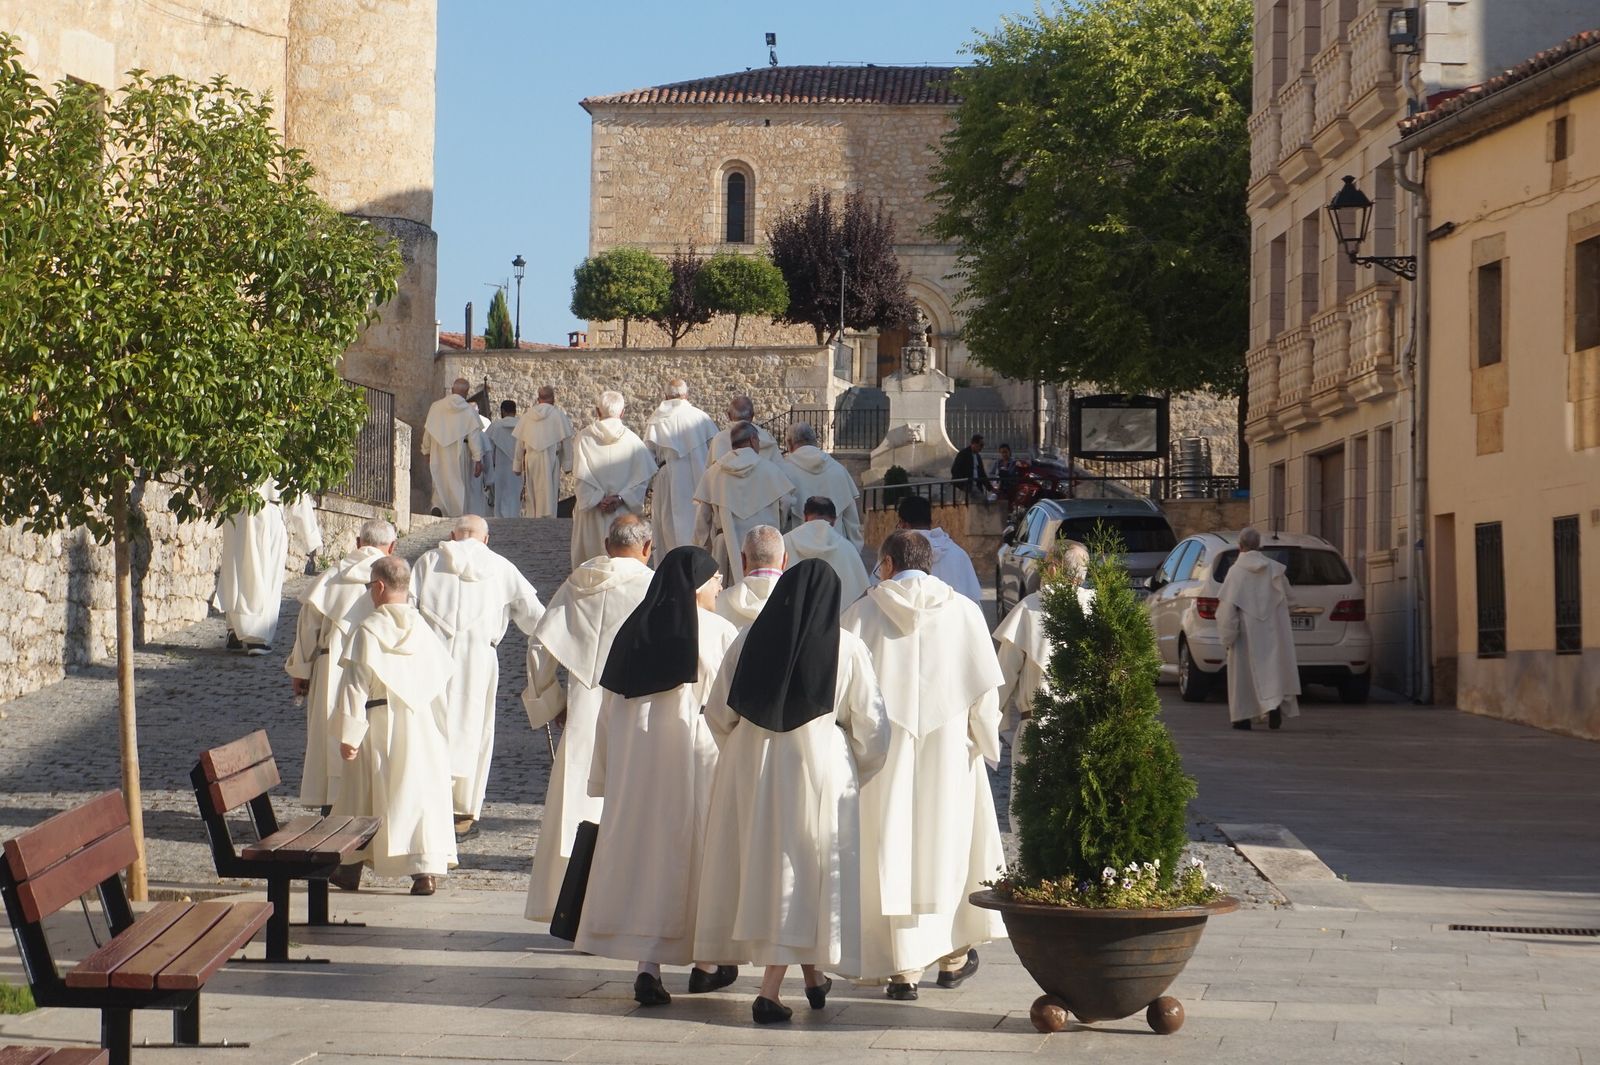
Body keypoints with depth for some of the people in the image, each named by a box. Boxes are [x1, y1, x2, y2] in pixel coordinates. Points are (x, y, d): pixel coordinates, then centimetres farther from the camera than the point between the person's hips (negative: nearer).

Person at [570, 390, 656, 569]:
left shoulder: (585, 436, -3)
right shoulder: (631, 438, -1)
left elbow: (581, 474, -9)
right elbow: (644, 474, -6)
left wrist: (598, 499, -8)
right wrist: (621, 498, -9)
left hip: (592, 508, 0)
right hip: (624, 511, 0)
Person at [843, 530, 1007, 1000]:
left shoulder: (862, 613, -4)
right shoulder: (963, 612, 0)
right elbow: (985, 687, 0)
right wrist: (985, 743, 11)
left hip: (887, 748, -1)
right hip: (948, 750, 2)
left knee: (893, 850, 3)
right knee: (947, 847, 15)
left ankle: (904, 967, 1)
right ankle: (953, 956, 25)